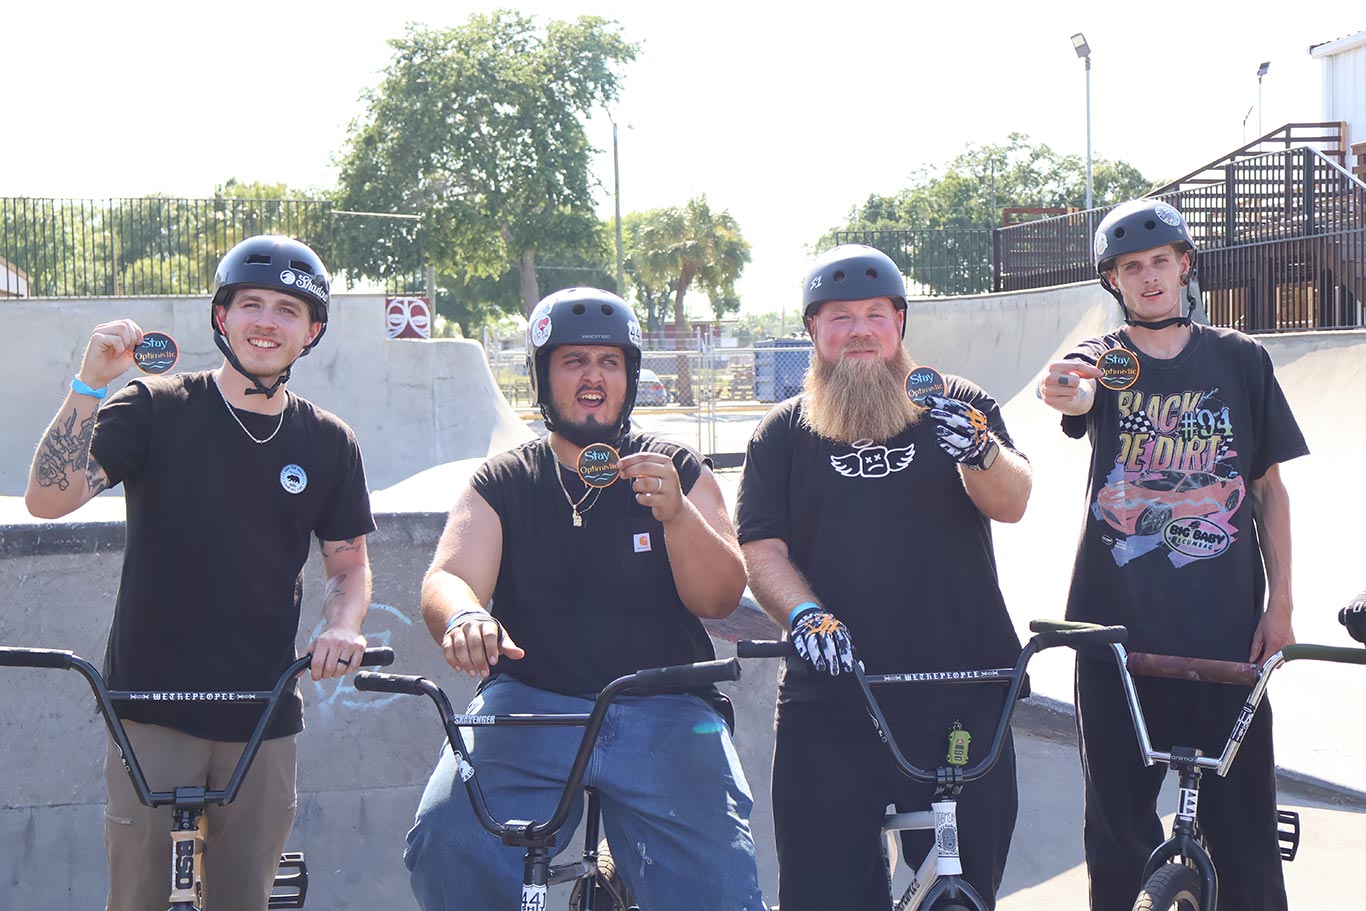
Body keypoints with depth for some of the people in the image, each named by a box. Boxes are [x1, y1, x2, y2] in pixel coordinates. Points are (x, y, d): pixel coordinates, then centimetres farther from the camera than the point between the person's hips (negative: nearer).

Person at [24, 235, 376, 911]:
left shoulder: (328, 443, 5)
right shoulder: (154, 409, -3)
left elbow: (348, 562, 14)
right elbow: (47, 499, -12)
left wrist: (342, 626, -6)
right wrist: (90, 386, -22)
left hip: (263, 720, 2)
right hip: (152, 709, -2)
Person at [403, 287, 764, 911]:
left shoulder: (679, 472, 10)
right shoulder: (503, 483, 11)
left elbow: (719, 597, -1)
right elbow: (447, 578, -3)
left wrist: (676, 513, -20)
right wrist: (464, 617, -29)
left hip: (665, 713, 0)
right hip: (529, 704, 0)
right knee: (445, 846, -24)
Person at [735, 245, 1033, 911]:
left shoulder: (959, 407, 8)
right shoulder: (782, 434, 10)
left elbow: (1011, 504, -7)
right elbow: (761, 549, 2)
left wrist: (980, 451, -28)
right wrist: (805, 613, -18)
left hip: (959, 704, 0)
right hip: (829, 711, 0)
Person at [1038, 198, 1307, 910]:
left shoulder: (1239, 359, 8)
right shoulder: (1104, 362, 5)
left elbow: (1268, 486, 10)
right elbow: (1072, 398, -20)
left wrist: (1280, 603, 2)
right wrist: (1063, 391, -44)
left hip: (1225, 627, 0)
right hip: (1118, 624, 0)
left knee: (1243, 825, 0)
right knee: (1119, 826, 6)